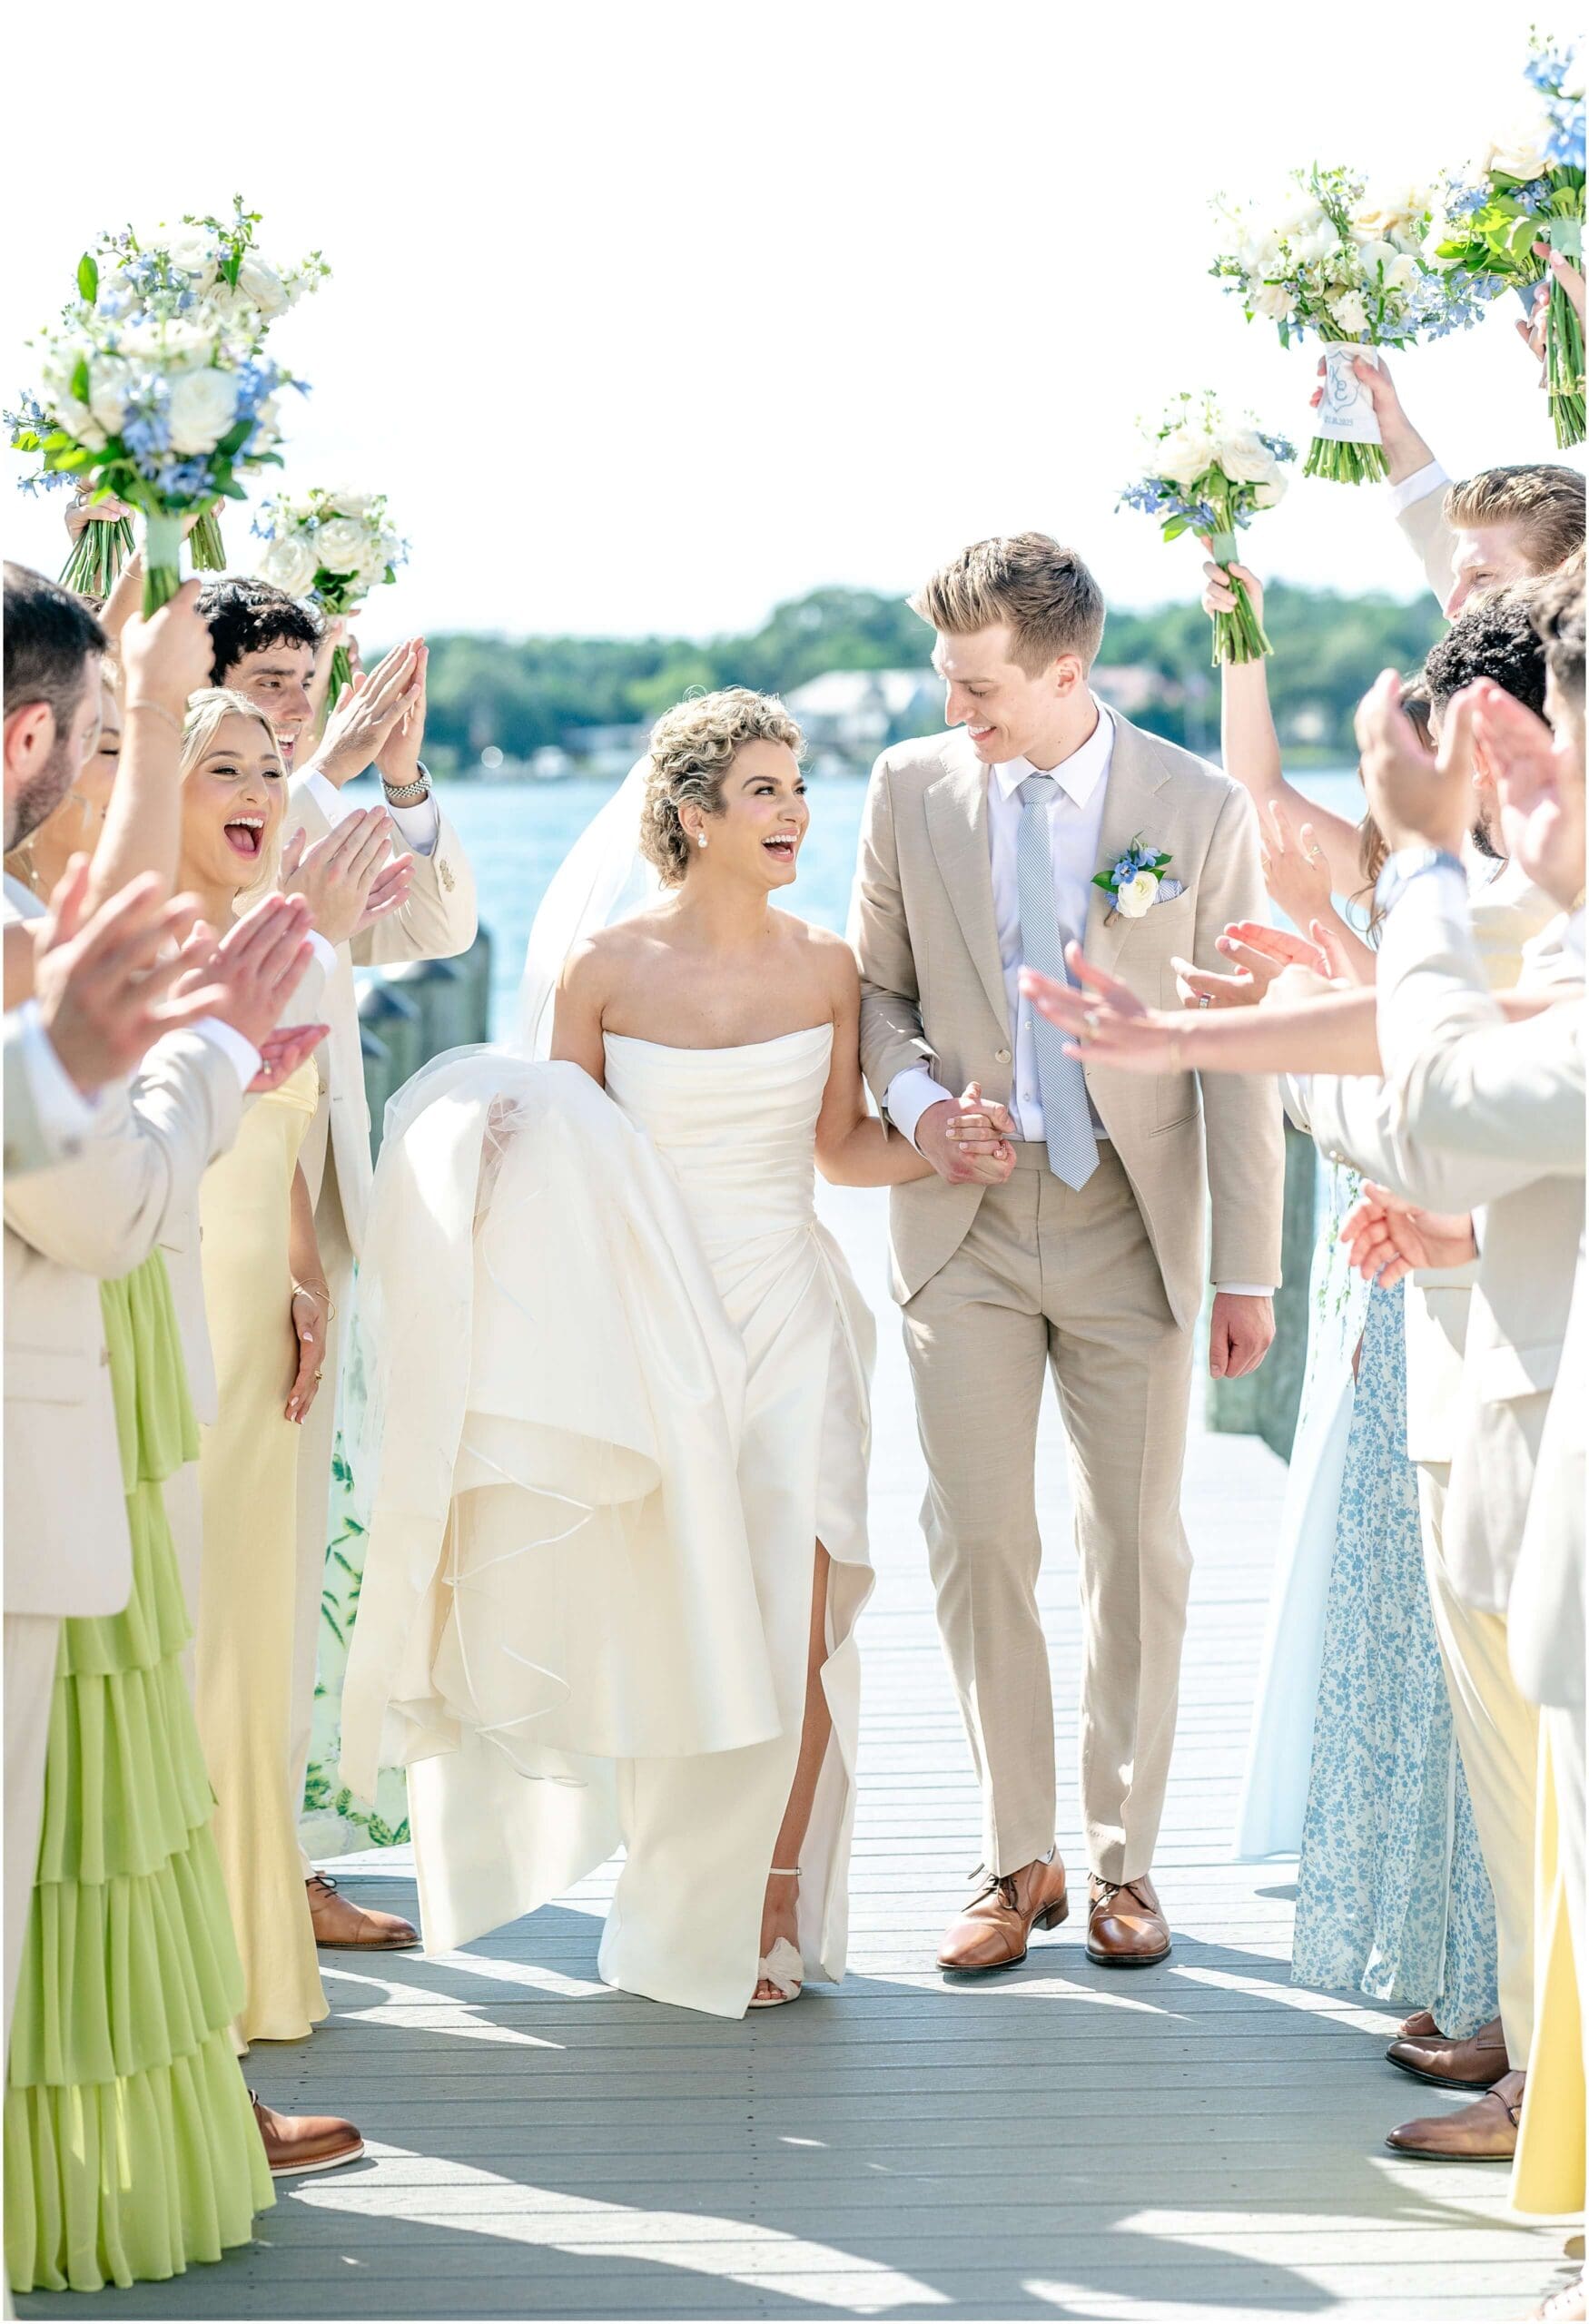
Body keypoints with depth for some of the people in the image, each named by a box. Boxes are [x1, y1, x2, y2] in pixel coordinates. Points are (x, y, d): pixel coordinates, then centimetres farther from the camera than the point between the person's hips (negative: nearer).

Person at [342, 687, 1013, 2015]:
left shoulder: (824, 969, 4)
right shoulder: (603, 964, -2)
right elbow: (559, 1157, 5)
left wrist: (947, 1148, -2)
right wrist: (495, 1137, -16)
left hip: (786, 1320, 1)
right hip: (647, 1326, -1)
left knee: (790, 1626, -7)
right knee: (666, 1630, 3)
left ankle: (772, 1907, 10)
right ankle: (680, 1918, 21)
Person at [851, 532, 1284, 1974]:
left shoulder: (1202, 809, -4)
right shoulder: (911, 788, 1)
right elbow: (875, 984, 12)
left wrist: (1253, 1269, -4)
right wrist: (914, 1096, -10)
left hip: (1133, 1221, -1)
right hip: (966, 1219, 1)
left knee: (1137, 1543, 5)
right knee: (978, 1539, 1)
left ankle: (1123, 1856, 20)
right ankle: (1018, 1859, 15)